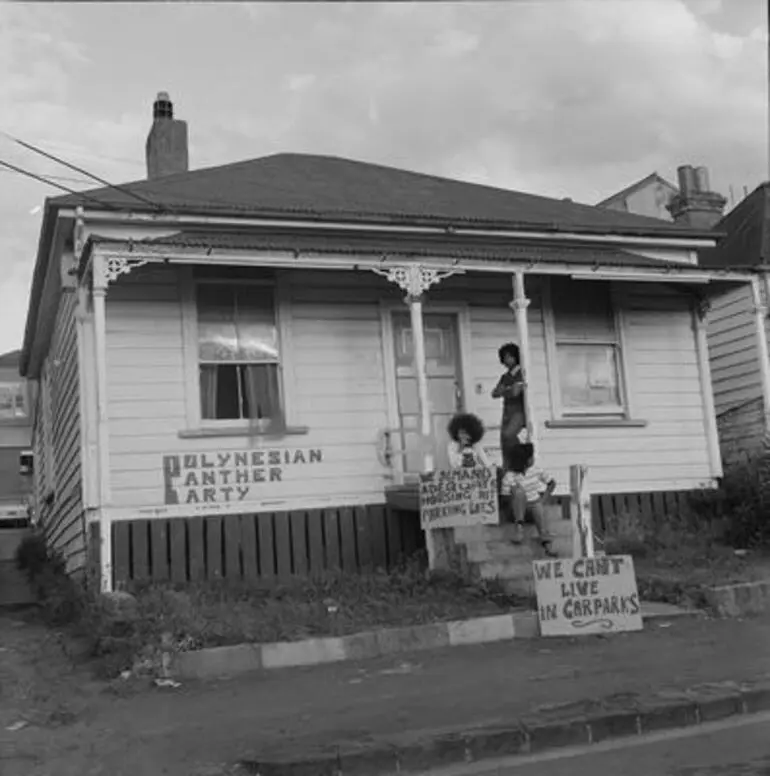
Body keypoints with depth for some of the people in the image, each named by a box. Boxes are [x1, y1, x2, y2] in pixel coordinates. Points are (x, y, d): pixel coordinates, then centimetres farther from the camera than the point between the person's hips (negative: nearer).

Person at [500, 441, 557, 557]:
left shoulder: (535, 471, 1)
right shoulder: (509, 476, -11)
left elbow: (552, 483, 9)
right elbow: (505, 496, -8)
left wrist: (544, 499, 0)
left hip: (535, 503, 2)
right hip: (520, 506, -2)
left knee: (539, 509, -33)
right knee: (518, 490, -32)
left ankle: (547, 544, -49)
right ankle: (519, 527, -39)